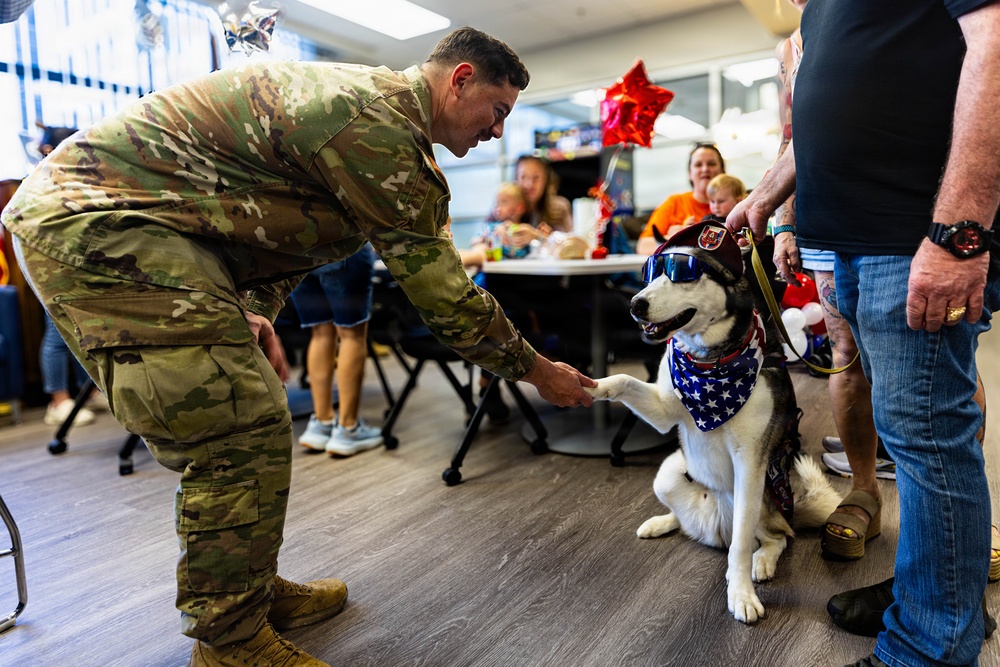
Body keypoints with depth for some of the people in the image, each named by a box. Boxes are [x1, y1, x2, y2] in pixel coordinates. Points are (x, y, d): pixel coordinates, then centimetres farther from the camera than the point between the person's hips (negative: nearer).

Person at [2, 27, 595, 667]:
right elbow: (444, 293, -17)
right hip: (103, 223, -10)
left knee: (243, 421, 11)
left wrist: (254, 312, 3)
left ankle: (256, 591, 26)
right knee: (242, 433, -13)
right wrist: (536, 369, -3)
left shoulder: (364, 94, 16)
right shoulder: (382, 122, -18)